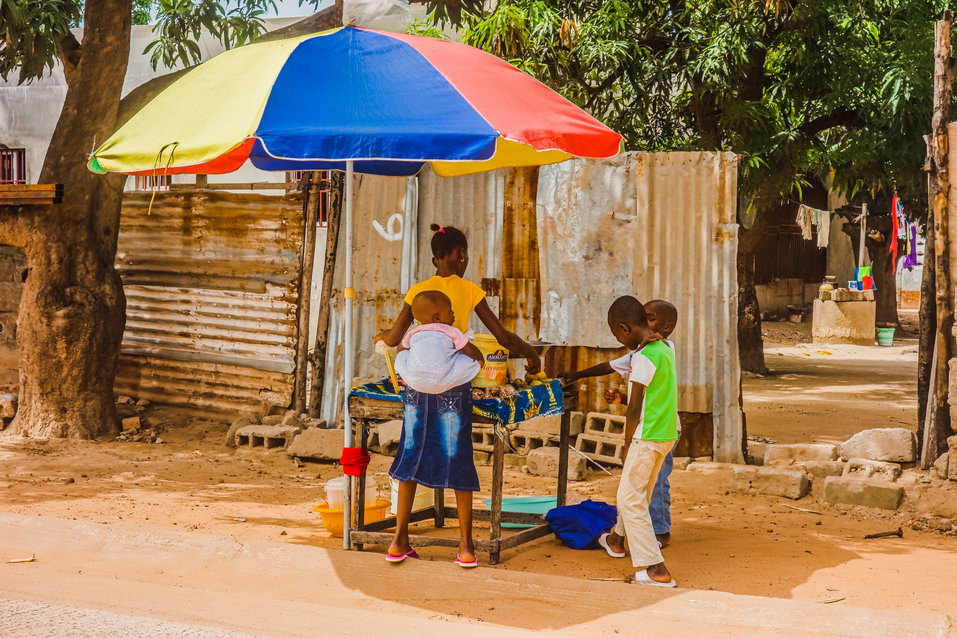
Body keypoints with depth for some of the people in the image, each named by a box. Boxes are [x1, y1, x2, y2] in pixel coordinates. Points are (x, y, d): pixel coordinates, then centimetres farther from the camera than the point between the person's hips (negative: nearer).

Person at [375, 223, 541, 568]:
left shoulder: (418, 290, 2)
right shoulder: (469, 290, -2)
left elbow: (394, 338, -1)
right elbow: (503, 336, -2)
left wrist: (381, 335, 22)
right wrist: (530, 353, 15)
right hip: (454, 384, -2)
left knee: (411, 455, 11)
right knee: (457, 459, 5)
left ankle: (399, 541, 13)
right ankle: (465, 546, 8)